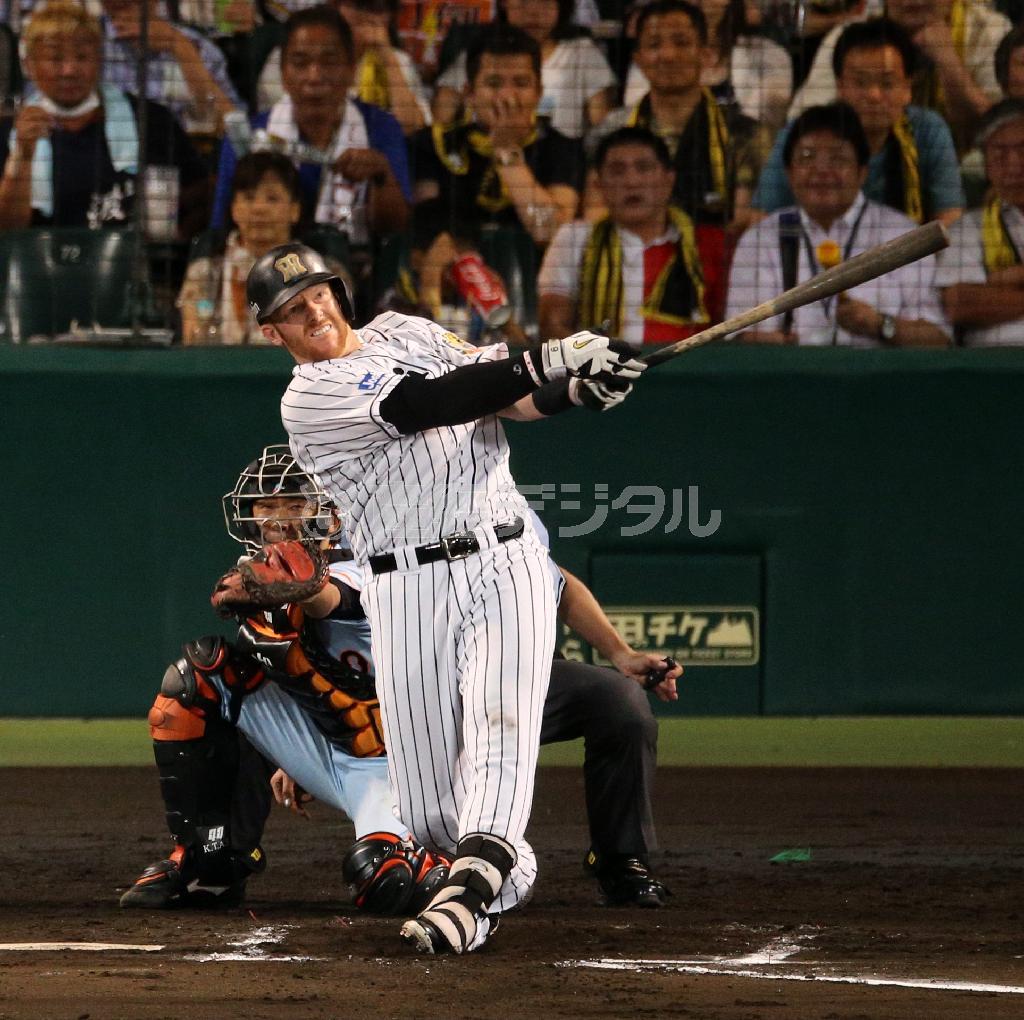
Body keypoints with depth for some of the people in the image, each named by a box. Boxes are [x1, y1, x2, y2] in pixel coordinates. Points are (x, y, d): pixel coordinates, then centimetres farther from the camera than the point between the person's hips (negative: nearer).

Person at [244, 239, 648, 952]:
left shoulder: (405, 331, 16)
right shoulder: (310, 400, -4)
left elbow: (509, 399, 10)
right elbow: (427, 405, -17)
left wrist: (577, 389, -12)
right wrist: (542, 363, -25)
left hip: (509, 564, 3)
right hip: (411, 592, -3)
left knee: (501, 732, -21)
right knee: (429, 813, -4)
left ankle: (467, 895, -36)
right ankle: (508, 866, 27)